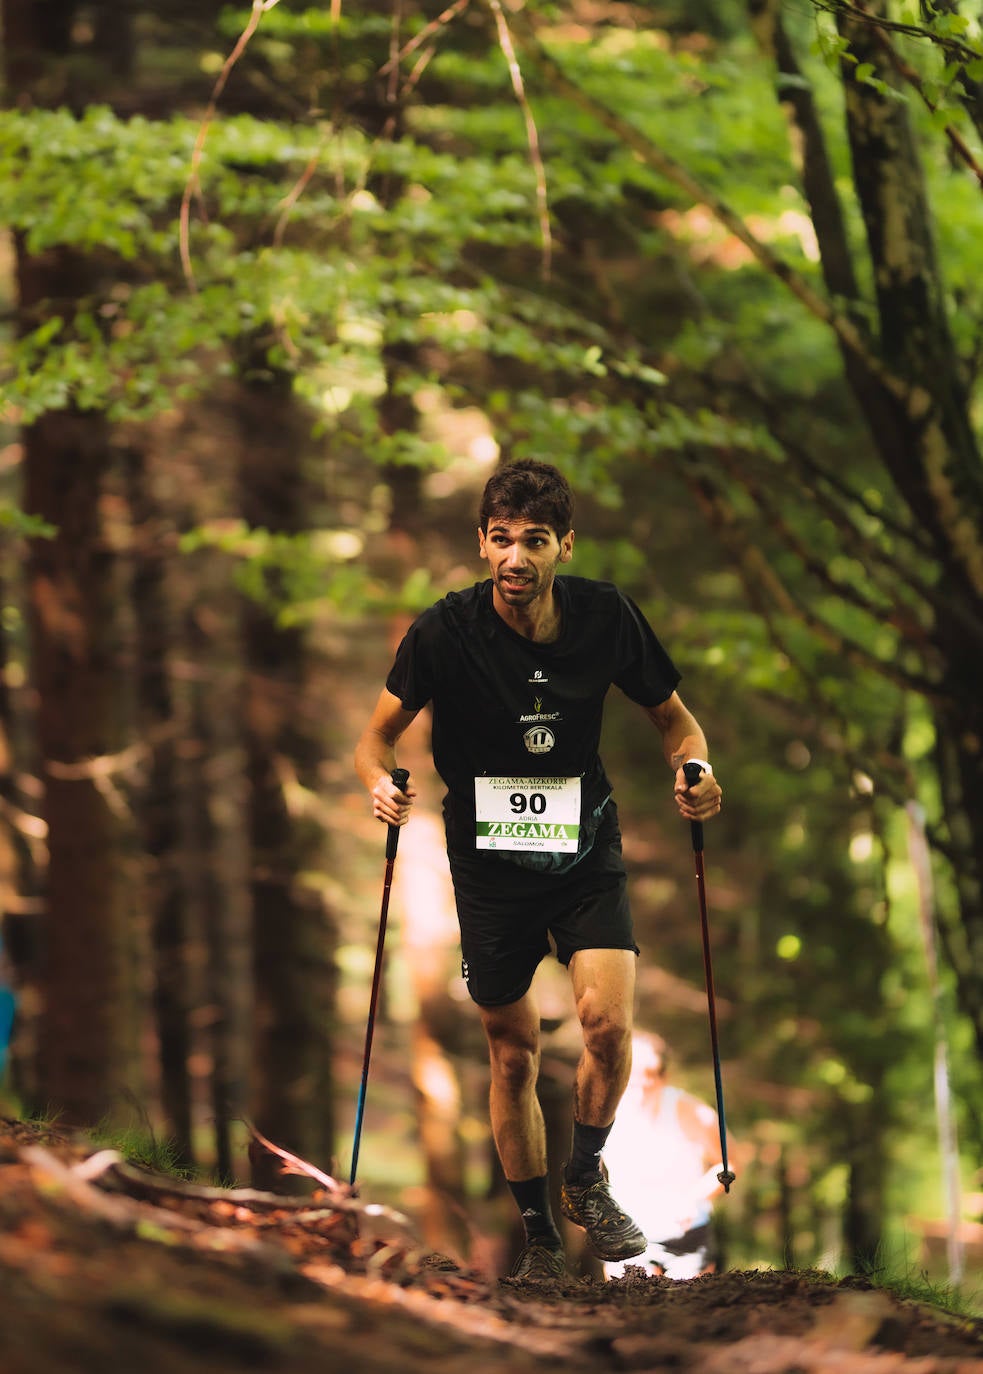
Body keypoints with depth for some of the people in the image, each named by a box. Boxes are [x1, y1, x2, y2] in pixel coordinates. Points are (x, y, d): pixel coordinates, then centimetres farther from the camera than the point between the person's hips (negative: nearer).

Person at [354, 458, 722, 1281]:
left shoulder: (605, 616, -9)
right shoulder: (445, 632, -14)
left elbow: (673, 718, 5)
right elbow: (380, 733, -5)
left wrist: (695, 770, -16)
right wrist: (381, 782, -27)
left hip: (587, 851, 1)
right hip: (490, 865, 0)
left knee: (608, 1023, -18)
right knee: (513, 1057, 6)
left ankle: (586, 1179, 9)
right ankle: (539, 1232, 24)